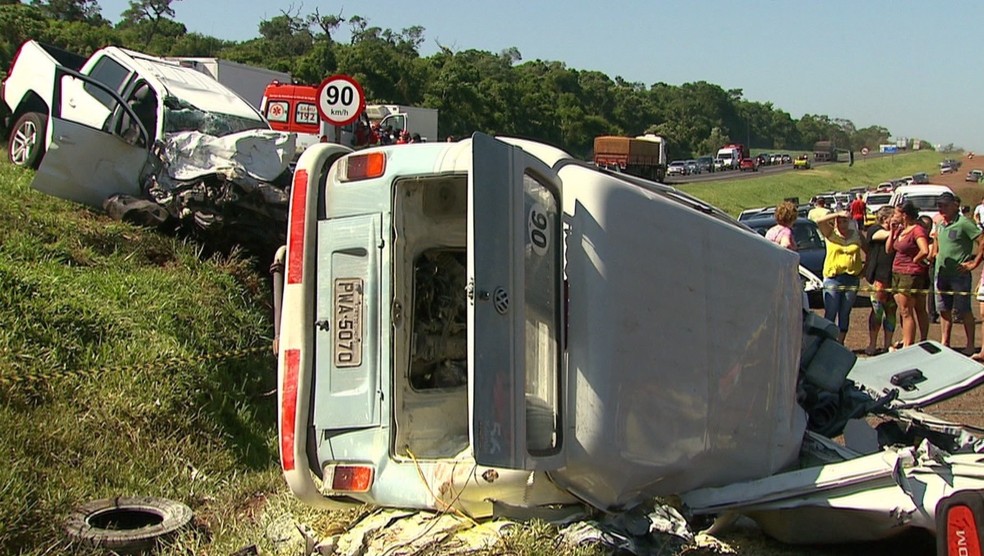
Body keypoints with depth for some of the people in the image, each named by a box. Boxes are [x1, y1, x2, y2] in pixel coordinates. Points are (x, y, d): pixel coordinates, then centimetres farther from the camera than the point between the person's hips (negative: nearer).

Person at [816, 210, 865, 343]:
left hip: (852, 278, 3)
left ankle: (840, 343, 17)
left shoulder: (856, 235, 9)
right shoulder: (831, 233, 2)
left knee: (845, 314, 9)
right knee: (830, 313, -3)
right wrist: (838, 214, -14)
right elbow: (819, 221, -16)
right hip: (832, 278, -3)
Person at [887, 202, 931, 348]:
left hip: (911, 274, -10)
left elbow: (925, 251, -30)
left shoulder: (917, 230, -16)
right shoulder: (900, 230, 11)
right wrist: (892, 231, 4)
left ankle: (907, 347, -1)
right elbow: (888, 249, 11)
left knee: (906, 312, -6)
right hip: (897, 273, 10)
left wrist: (914, 261, -14)